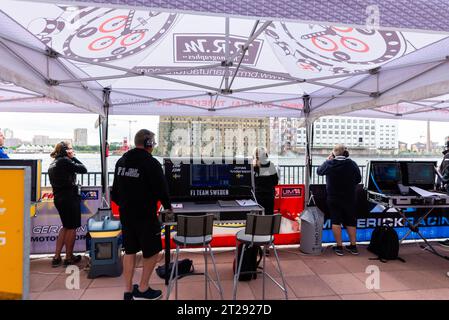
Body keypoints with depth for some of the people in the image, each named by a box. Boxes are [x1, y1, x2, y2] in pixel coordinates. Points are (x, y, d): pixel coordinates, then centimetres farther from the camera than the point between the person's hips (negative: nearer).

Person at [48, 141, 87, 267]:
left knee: (66, 226, 20)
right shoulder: (65, 161, -15)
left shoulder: (53, 163, 13)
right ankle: (69, 258, 16)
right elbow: (83, 169, -14)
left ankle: (56, 257, 21)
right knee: (72, 228, 5)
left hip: (58, 198, 9)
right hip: (70, 198, -9)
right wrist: (74, 158, -6)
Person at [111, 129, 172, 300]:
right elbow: (161, 188, -14)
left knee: (129, 251, 15)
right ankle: (143, 290, 17)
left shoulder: (121, 161, 7)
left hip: (125, 214, 7)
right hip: (145, 215, -7)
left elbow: (115, 190, 14)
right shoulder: (151, 163, -17)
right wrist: (167, 205, 5)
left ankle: (129, 291, 23)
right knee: (152, 251, 9)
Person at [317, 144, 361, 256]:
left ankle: (339, 247, 9)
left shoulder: (329, 164, -13)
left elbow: (319, 171, 6)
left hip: (333, 198, -2)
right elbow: (358, 179, 3)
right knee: (350, 221, 14)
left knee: (336, 221, 6)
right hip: (349, 198, 2)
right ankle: (353, 246, 23)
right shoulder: (352, 164, -8)